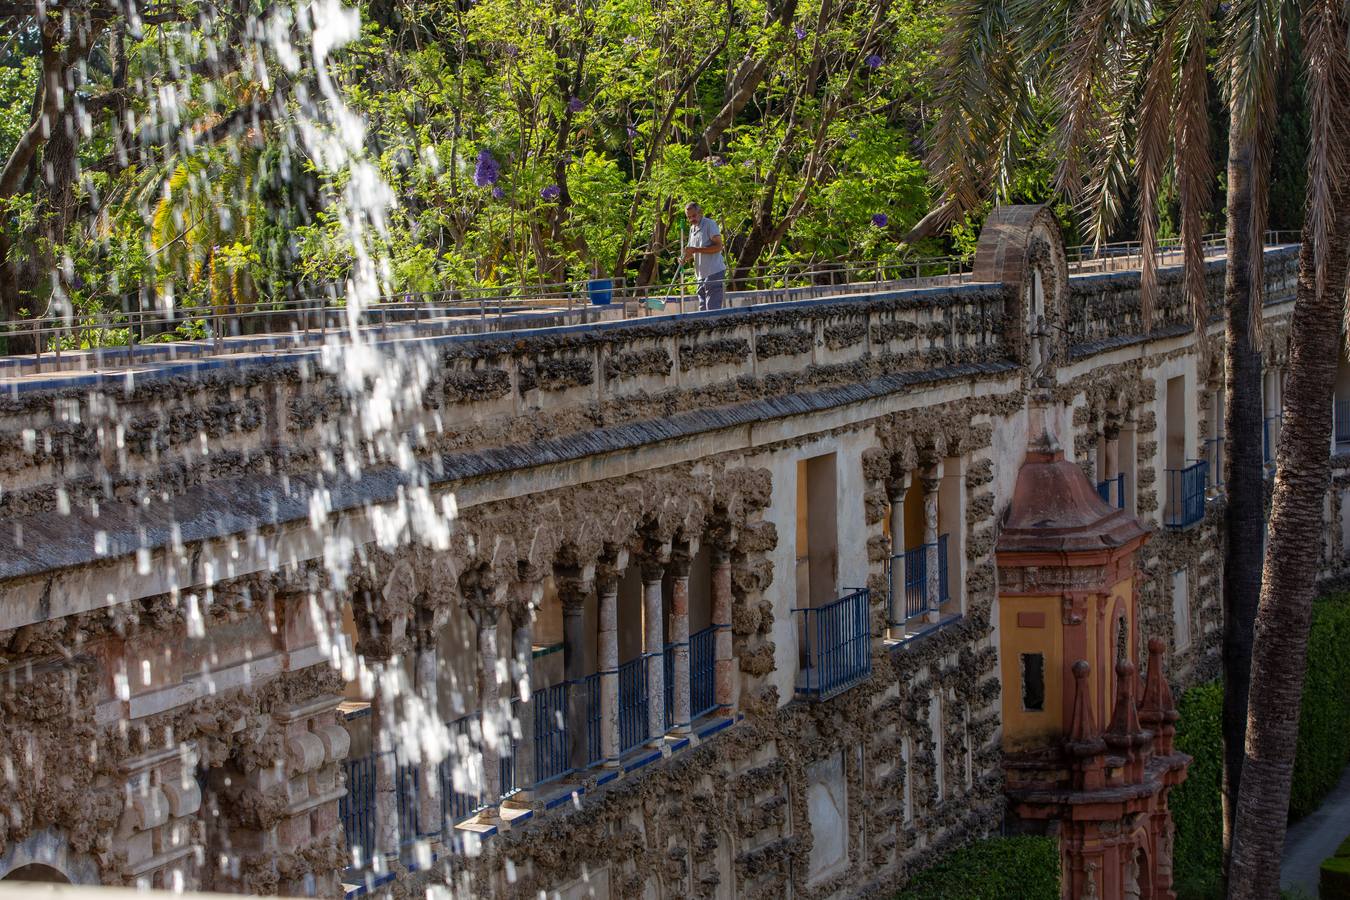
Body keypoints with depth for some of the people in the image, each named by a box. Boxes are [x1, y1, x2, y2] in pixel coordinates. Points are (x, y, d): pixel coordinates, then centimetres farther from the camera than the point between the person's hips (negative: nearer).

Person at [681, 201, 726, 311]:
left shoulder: (710, 224, -7)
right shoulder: (692, 229, 19)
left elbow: (718, 247, -17)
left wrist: (695, 250, -20)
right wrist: (685, 258, 4)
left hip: (714, 273, -9)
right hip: (701, 275, 9)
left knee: (713, 309, -13)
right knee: (703, 309, 9)